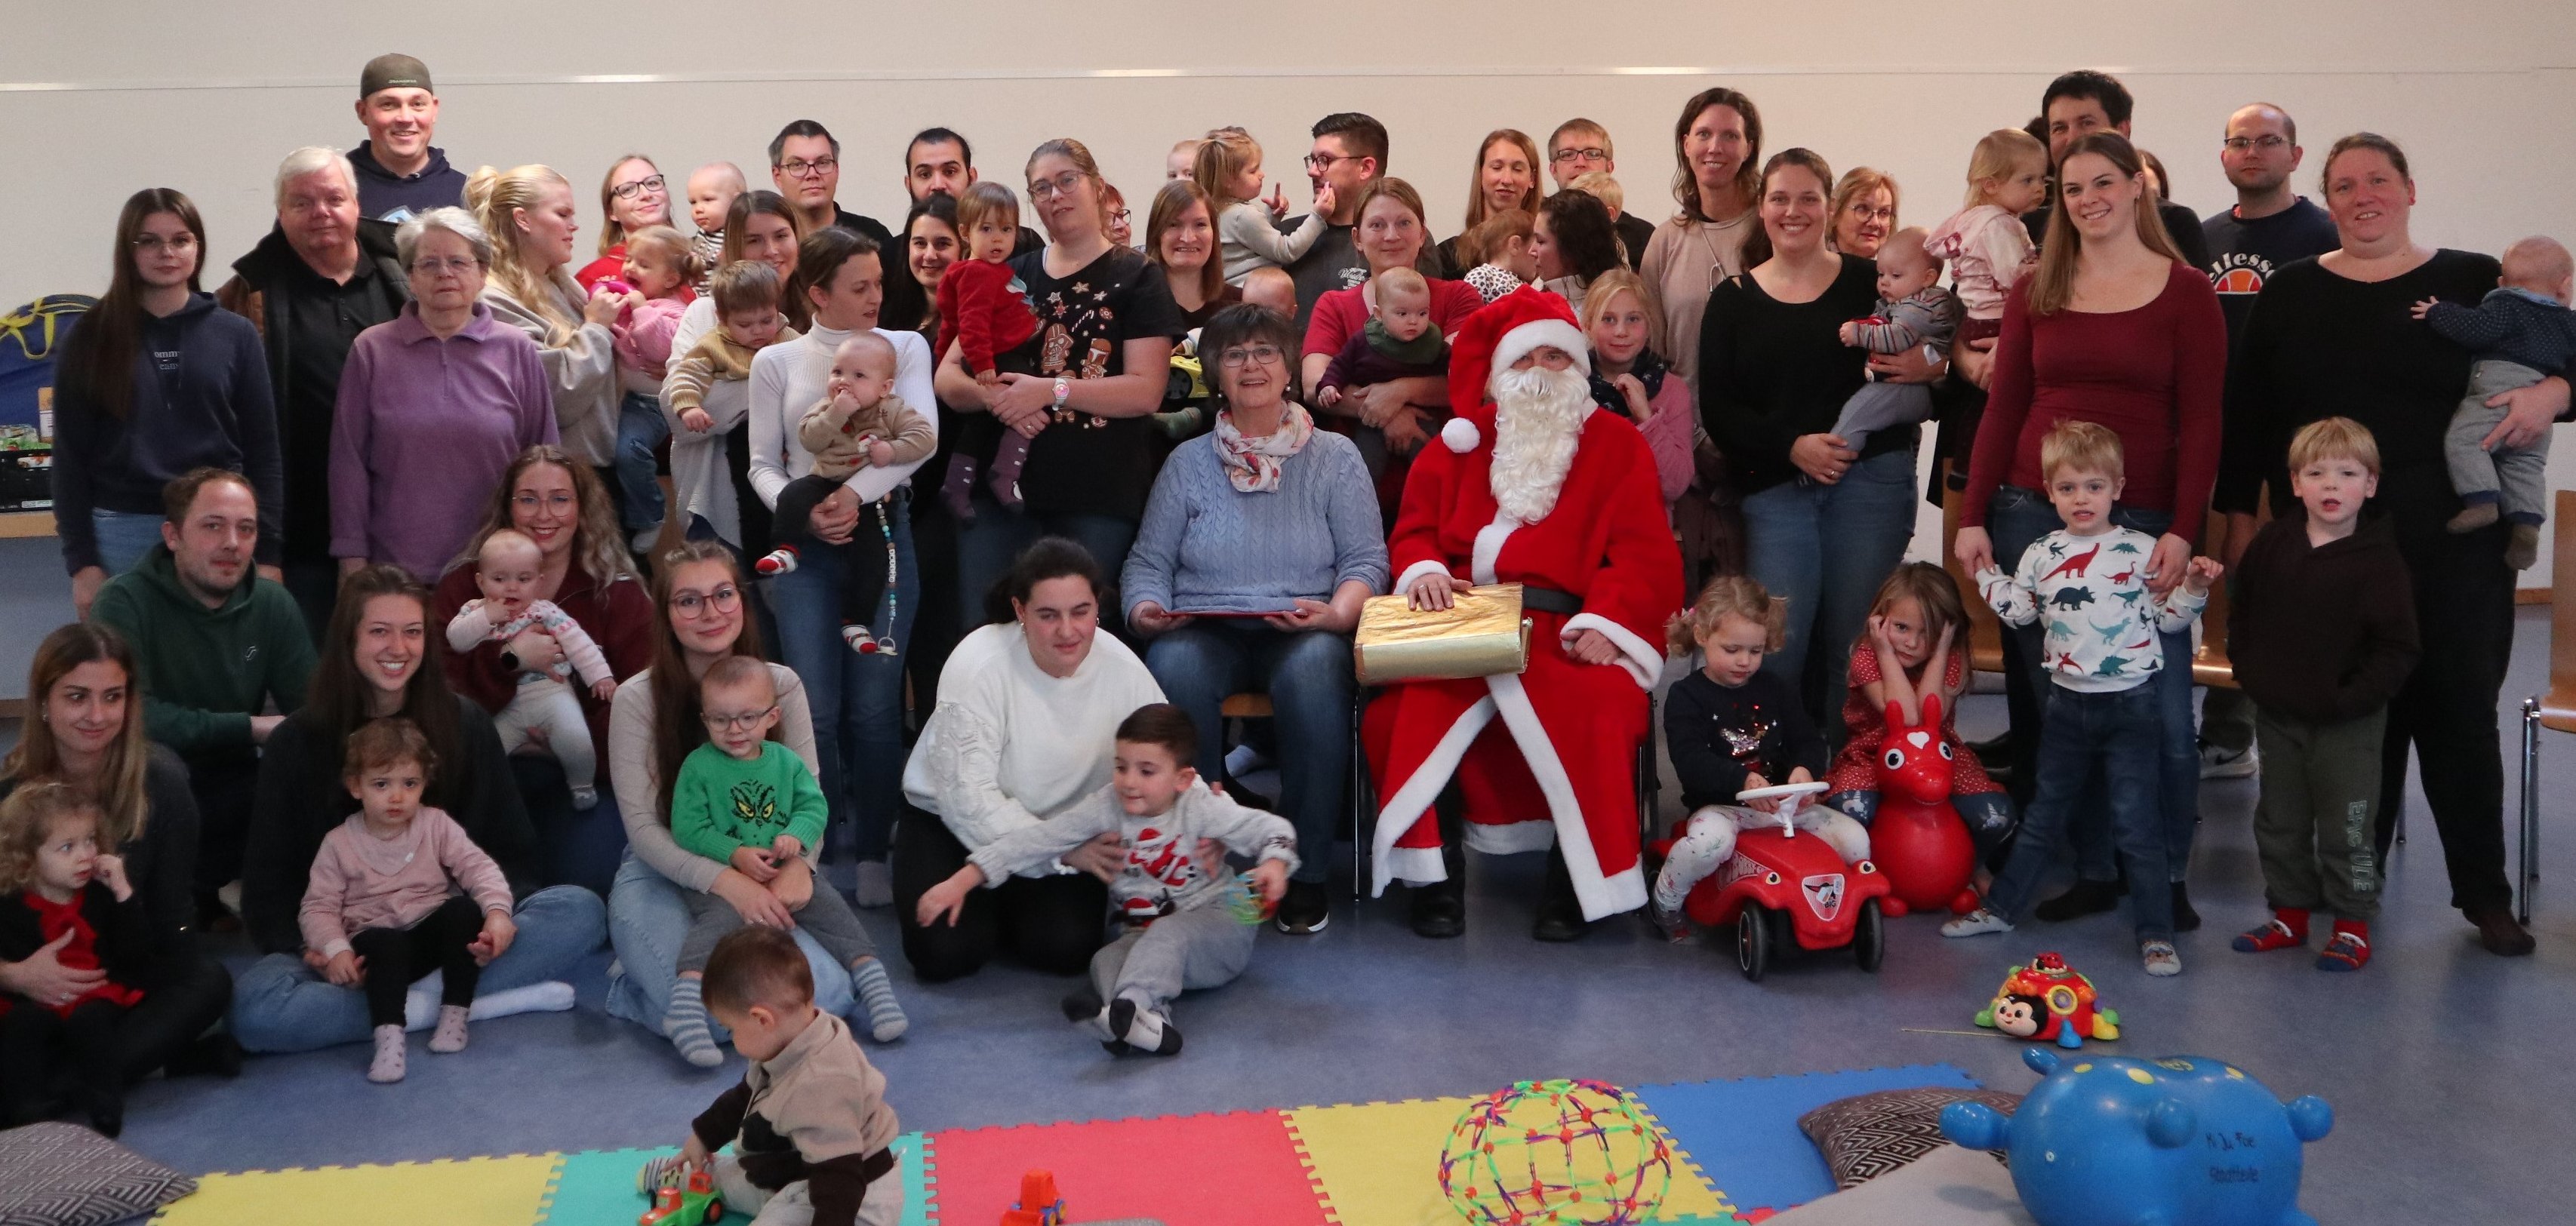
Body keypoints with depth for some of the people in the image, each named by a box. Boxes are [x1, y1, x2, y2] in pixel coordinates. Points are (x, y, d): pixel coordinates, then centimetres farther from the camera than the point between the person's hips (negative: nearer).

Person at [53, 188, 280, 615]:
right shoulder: (93, 337, 4)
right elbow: (71, 453, 3)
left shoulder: (236, 335, 5)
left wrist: (267, 552, -2)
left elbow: (262, 449, 4)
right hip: (121, 534, 0)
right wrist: (80, 560, -3)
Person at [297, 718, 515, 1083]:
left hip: (433, 935, 2)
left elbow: (478, 867, -7)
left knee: (464, 909, -28)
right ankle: (388, 1036, -44)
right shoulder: (339, 844, 2)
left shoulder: (436, 826, 3)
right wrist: (335, 949, -21)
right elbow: (318, 907, -1)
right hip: (376, 939, -2)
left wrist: (497, 911, -26)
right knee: (384, 944, -35)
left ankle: (455, 1012, -22)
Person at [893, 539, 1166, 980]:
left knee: (1065, 948, -19)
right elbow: (968, 798, -27)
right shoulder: (979, 666, -25)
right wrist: (1065, 852, -33)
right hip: (953, 826, -2)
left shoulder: (1123, 669, -14)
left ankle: (1008, 905, 15)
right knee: (946, 951, -22)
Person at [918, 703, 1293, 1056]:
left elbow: (1272, 828, -10)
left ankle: (1131, 1003, -56)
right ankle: (1150, 1019, -56)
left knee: (1169, 933, -34)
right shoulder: (1106, 808, -5)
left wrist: (1274, 864, -34)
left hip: (1214, 928, -3)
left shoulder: (1201, 809, -11)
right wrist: (962, 881, -14)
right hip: (1142, 935, 3)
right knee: (1107, 959, -28)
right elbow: (1037, 840, -9)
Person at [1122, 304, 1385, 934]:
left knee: (1314, 669, -37)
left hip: (1303, 633, -1)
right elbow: (1148, 562, 12)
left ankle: (1304, 872, -23)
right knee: (1173, 668, -35)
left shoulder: (1334, 457, 11)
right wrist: (1146, 609, -10)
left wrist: (1337, 613, -16)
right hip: (1205, 629, 1)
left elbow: (1366, 561, 4)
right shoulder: (1188, 462, 15)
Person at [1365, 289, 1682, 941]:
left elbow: (1645, 552, 0)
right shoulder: (1462, 442, 20)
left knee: (1599, 712, -32)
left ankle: (1581, 877, -13)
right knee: (1400, 709, -25)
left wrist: (1605, 624, -16)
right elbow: (1415, 529, 18)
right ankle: (1433, 869, -9)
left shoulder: (1616, 443, 11)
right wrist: (1423, 570, -6)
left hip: (1569, 632, -2)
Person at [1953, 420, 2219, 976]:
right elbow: (2018, 611, 14)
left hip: (2130, 705, -4)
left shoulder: (2142, 551, -7)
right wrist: (1984, 572, 12)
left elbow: (2168, 618, -2)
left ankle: (2156, 932, 6)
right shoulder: (2041, 556, 3)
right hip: (2068, 703, 4)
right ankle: (2001, 906, 26)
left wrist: (2193, 589, -19)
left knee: (2136, 821, -2)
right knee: (2044, 812, 16)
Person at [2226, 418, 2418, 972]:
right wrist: (2250, 671, 5)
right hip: (2278, 716, 5)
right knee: (2279, 822, 15)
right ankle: (2289, 914, 29)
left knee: (2345, 828, 3)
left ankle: (2353, 926, 16)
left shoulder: (2379, 561, -13)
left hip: (2347, 724, -5)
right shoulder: (2272, 543, -1)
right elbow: (2241, 611, 12)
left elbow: (2397, 649, -14)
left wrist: (2350, 698, -17)